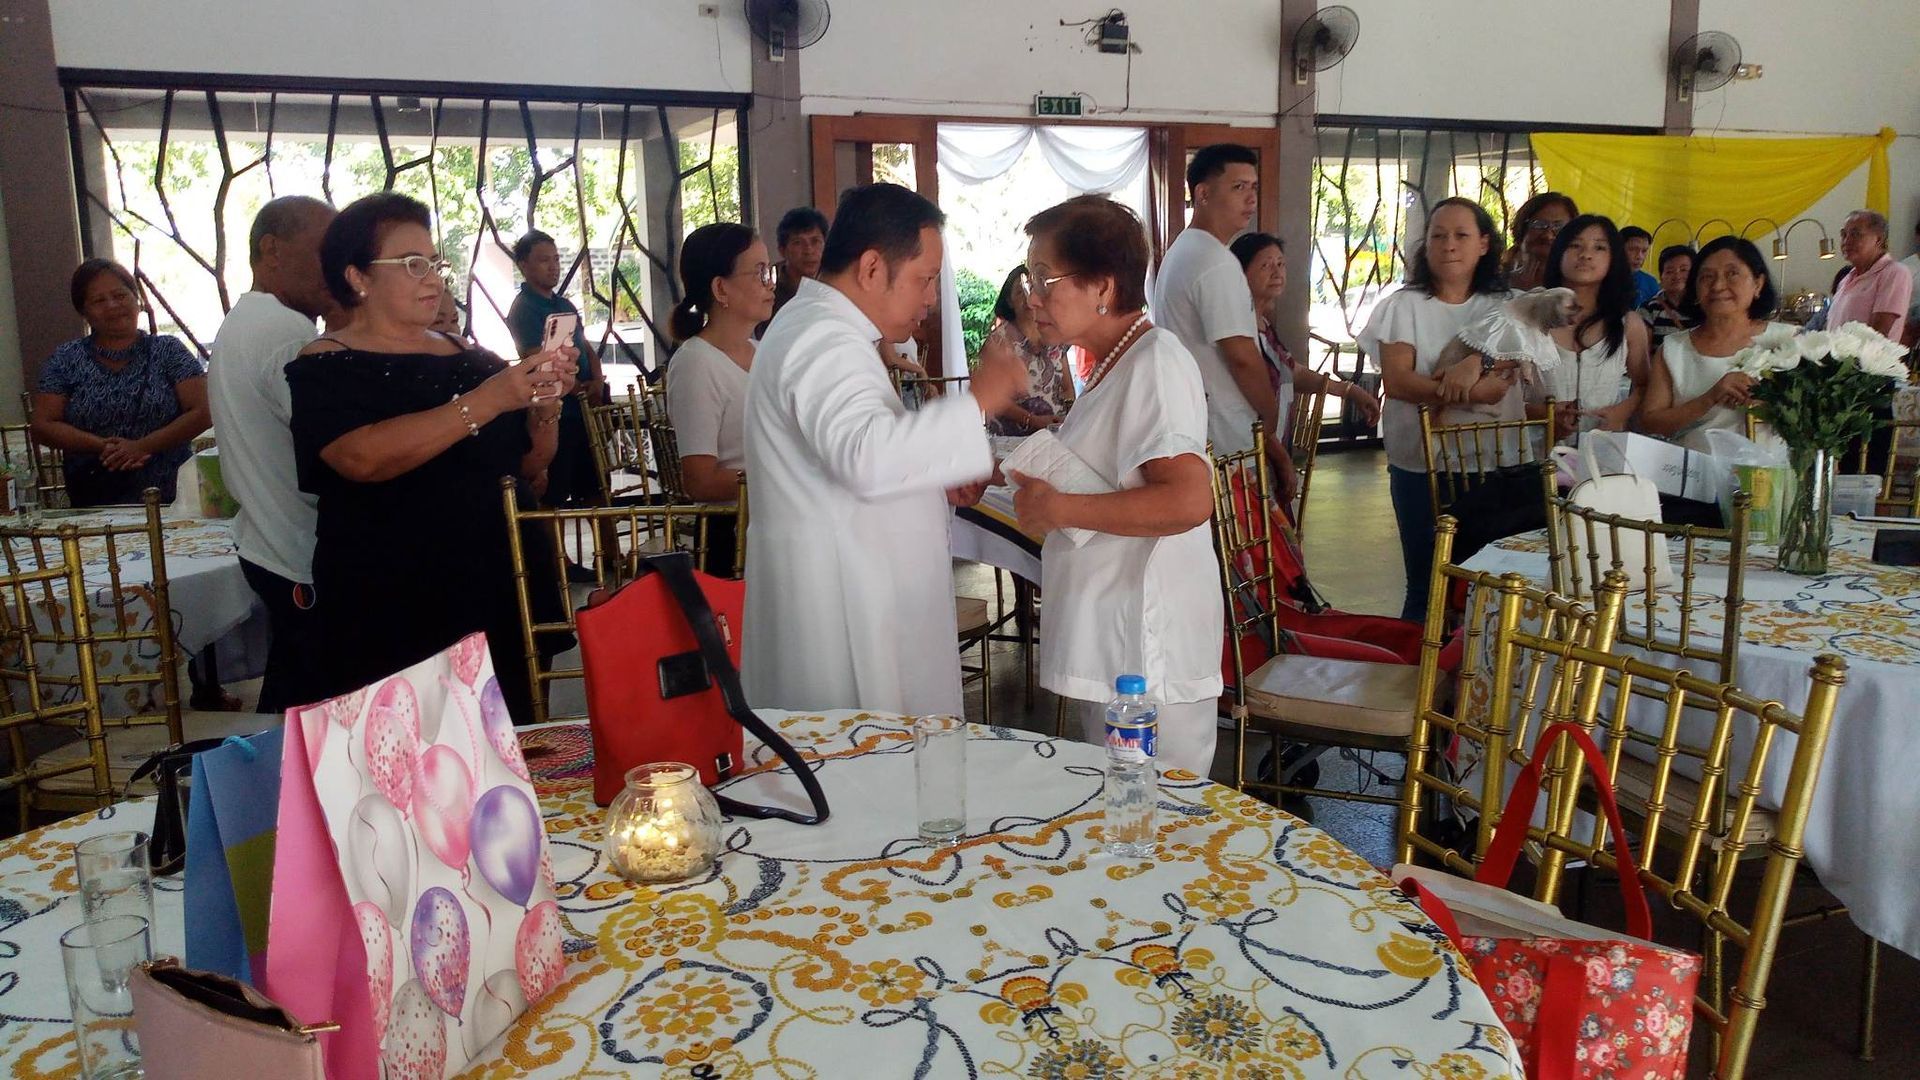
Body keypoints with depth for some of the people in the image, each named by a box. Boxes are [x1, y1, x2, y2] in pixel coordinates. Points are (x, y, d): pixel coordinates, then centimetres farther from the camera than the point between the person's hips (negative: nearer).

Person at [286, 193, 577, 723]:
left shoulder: (470, 357, 12)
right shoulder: (325, 367, -2)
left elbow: (528, 465, 12)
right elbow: (363, 457, -22)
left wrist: (545, 404, -7)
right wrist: (485, 402, -26)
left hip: (497, 599, 4)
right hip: (390, 617, -4)